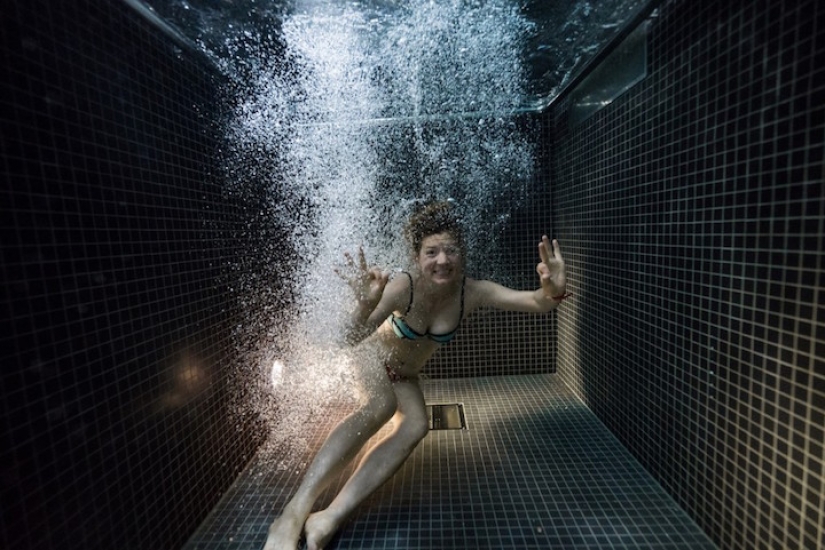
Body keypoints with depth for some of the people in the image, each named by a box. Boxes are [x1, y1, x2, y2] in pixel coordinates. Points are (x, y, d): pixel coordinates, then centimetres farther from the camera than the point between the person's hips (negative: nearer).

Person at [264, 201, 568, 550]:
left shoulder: (473, 292, -25)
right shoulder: (403, 287, -34)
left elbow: (539, 303, -30)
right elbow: (353, 339, -40)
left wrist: (554, 291, -52)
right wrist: (366, 307, -61)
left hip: (404, 375, 4)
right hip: (373, 353, -4)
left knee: (416, 427, -20)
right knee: (382, 405, -32)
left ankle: (328, 520, -15)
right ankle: (293, 514, -25)